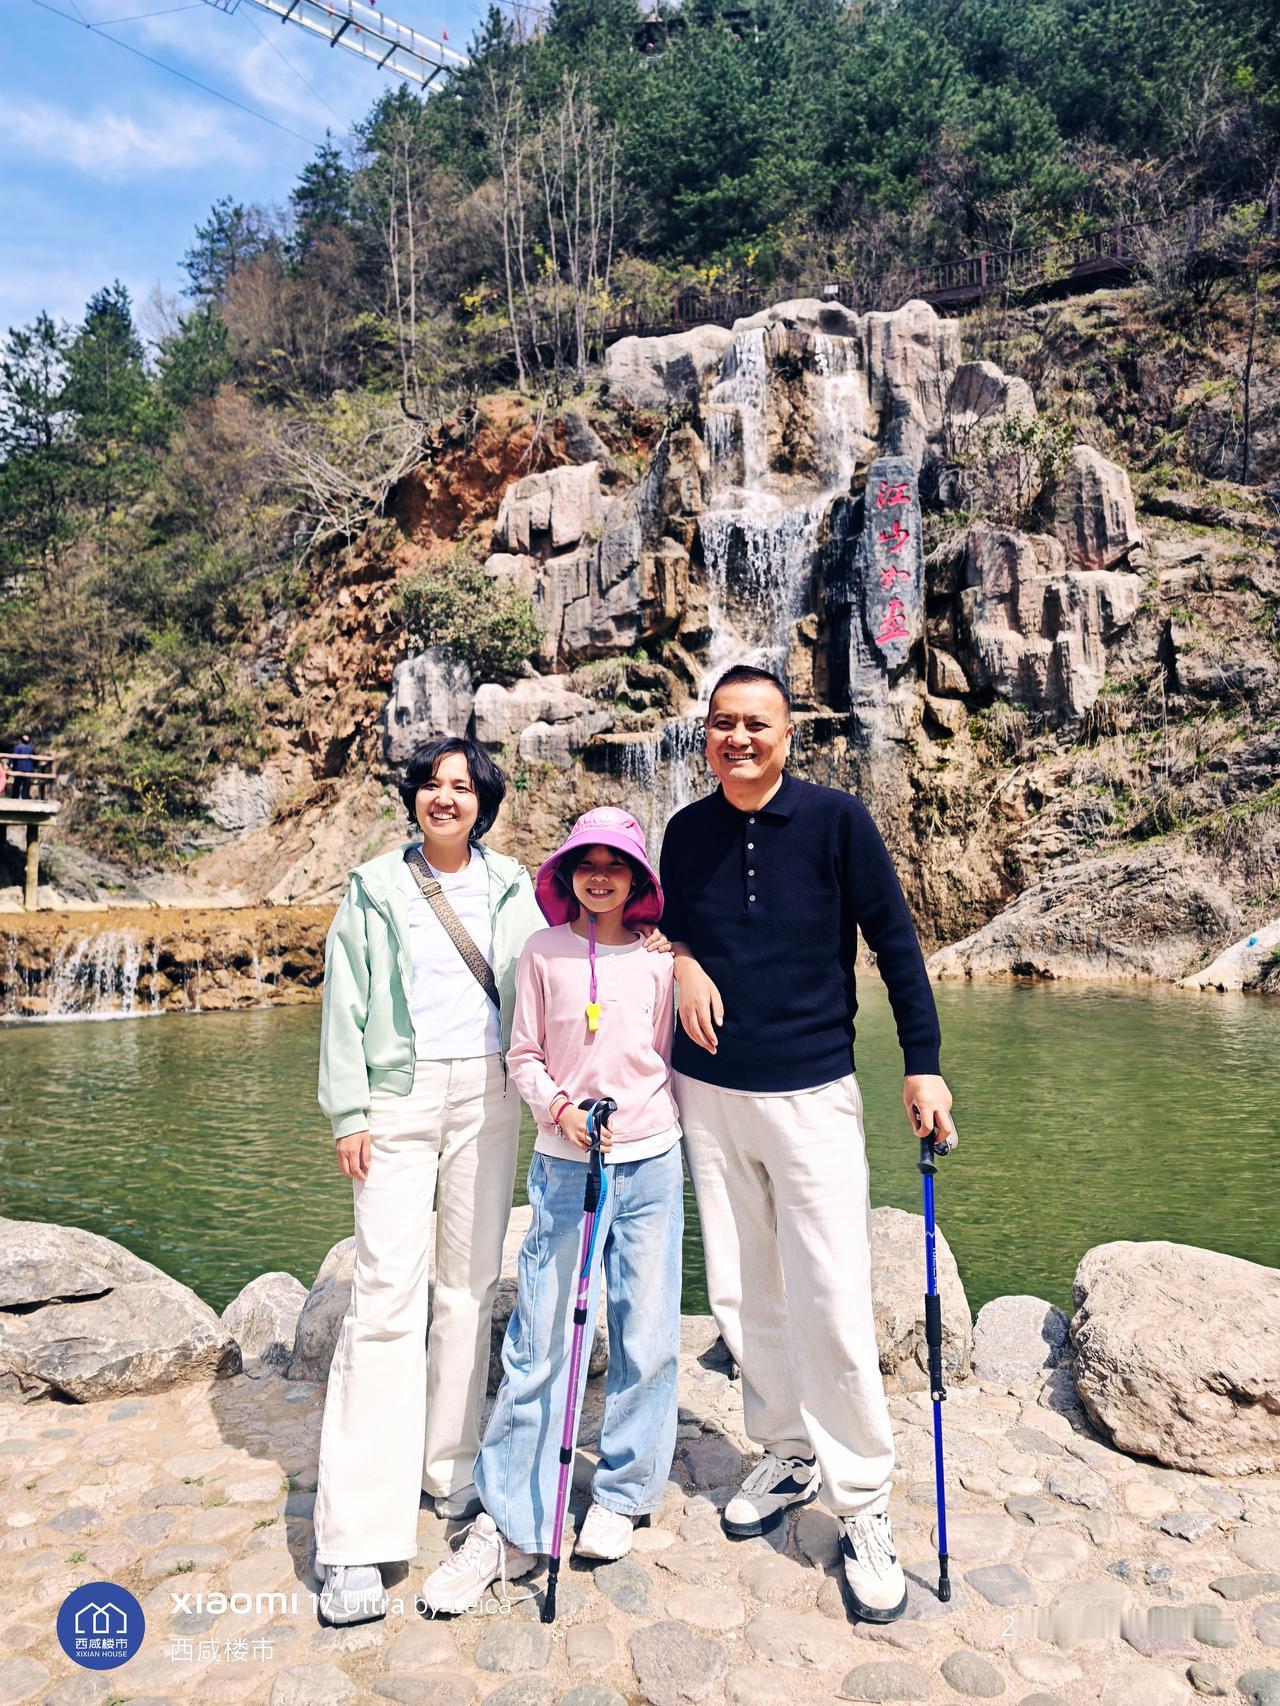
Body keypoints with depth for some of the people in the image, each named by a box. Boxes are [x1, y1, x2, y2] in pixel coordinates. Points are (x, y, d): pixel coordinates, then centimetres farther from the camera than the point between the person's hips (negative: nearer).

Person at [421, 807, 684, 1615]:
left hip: (652, 1161, 1)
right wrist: (558, 1107, -11)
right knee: (539, 1342, 0)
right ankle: (509, 1525, 14)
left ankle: (622, 1497, 28)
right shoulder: (544, 954, 1)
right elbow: (524, 1054, 4)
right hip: (567, 1161, -1)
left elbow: (668, 1057, 11)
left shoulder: (659, 961, 3)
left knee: (649, 1336, 8)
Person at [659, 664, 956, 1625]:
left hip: (812, 1093, -4)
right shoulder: (687, 832, 5)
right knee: (741, 1293, 12)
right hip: (706, 1091, 4)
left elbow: (895, 942, -3)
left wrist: (923, 1064, -6)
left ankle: (864, 1506, 14)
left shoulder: (837, 819, -6)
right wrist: (681, 958, -3)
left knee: (831, 1301, -4)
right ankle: (788, 1456, 32)